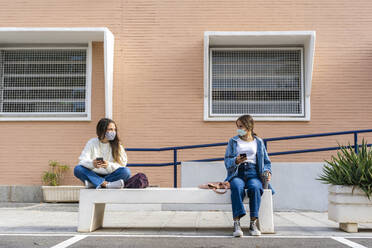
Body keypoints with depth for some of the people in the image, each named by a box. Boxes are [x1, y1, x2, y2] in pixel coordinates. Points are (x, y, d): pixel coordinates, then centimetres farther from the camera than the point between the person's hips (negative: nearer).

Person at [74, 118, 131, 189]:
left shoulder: (117, 145, 3)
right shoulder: (92, 143, 2)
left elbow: (122, 164, -6)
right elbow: (82, 160, -8)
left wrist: (108, 165, -27)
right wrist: (92, 164, -31)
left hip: (110, 176, 0)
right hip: (94, 175, 0)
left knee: (126, 171, -27)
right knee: (77, 169, -25)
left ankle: (93, 183, -33)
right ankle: (107, 184, -38)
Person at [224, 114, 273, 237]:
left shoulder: (258, 142, 18)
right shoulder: (233, 141, 17)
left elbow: (266, 161, 20)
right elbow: (227, 161, 8)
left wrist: (267, 171, -2)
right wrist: (236, 161, -14)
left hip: (253, 172, 0)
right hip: (237, 173, 0)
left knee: (255, 187, -35)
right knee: (237, 187, -36)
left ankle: (253, 223, -30)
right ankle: (236, 223, -39)